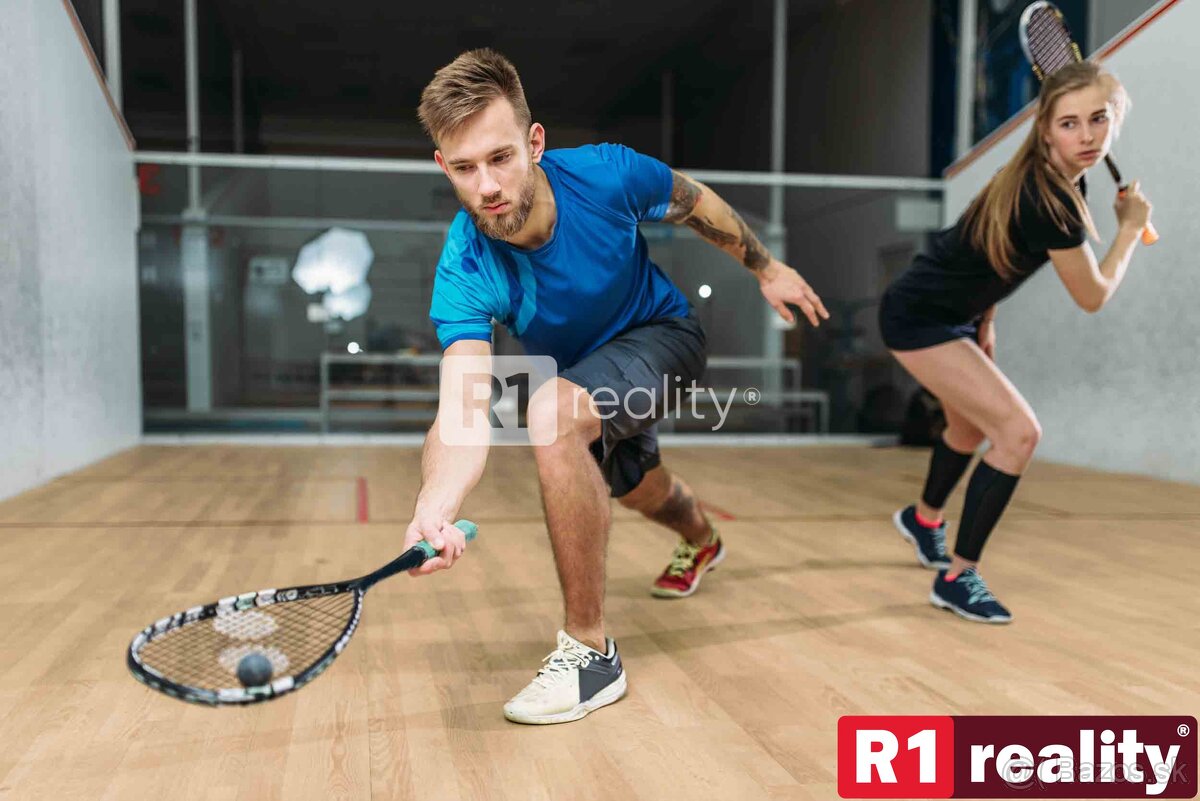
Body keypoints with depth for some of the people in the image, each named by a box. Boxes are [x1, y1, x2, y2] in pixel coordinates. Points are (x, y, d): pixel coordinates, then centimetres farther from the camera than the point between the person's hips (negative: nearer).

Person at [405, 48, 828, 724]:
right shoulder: (466, 271, -32)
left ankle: (591, 651, -23)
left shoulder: (606, 173, -31)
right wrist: (434, 510, -64)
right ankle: (701, 542, 71)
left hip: (661, 334, -3)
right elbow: (462, 407, -45)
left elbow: (695, 201, -8)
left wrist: (766, 268, 2)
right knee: (637, 487, 30)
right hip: (571, 369, 4)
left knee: (554, 413, -35)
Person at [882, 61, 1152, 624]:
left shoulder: (1049, 178, 0)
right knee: (1019, 431, -17)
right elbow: (1093, 297, -15)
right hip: (920, 318, -10)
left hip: (945, 312, 10)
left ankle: (923, 518, 56)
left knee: (972, 426, 28)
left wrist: (984, 324, 14)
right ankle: (957, 578, -6)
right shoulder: (1050, 200, -28)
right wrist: (1131, 227, -3)